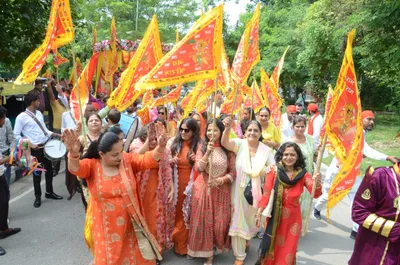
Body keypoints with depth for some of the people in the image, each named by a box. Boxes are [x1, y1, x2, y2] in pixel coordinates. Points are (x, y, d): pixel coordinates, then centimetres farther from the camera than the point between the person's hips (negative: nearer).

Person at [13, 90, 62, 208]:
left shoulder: (39, 113, 8)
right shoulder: (22, 117, -14)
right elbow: (16, 135, -13)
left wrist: (56, 134, 2)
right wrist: (30, 145, -19)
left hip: (46, 145, 7)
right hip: (36, 149, -7)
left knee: (49, 169, 17)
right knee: (37, 172, 5)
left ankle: (49, 192, 35)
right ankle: (38, 197, 24)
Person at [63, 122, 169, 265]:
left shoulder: (127, 160, -7)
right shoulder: (92, 165, -12)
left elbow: (147, 160, -19)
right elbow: (75, 168, -31)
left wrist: (160, 147, -40)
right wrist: (73, 153, -54)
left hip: (130, 225, 2)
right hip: (107, 228, -1)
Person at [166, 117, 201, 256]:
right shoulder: (173, 142, -1)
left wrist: (197, 160, -18)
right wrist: (172, 161, -17)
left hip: (190, 184, -1)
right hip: (175, 183, 1)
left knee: (187, 213, 7)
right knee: (176, 212, 11)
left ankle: (186, 244, 25)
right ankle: (176, 242, 30)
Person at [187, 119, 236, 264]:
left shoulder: (228, 149, 0)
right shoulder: (202, 147, 1)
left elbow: (233, 172, -2)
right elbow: (199, 168, -11)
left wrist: (220, 180, -18)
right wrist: (208, 152, -24)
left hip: (222, 190, 0)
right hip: (203, 188, 0)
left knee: (220, 222, 5)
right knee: (204, 221, 4)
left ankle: (217, 247, 30)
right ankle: (208, 253, 20)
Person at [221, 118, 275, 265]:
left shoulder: (266, 150, -4)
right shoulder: (240, 144, -10)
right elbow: (225, 143, -30)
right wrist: (227, 129, -50)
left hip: (256, 192, 2)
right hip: (239, 190, -2)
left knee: (252, 221, 21)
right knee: (238, 221, 8)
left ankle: (247, 238, 56)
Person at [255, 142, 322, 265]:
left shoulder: (303, 174, -6)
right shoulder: (274, 172, -8)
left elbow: (315, 193, -20)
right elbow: (266, 194, -7)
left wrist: (317, 183, -41)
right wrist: (259, 213, -11)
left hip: (293, 218, 1)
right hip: (275, 217, 0)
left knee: (287, 251, 14)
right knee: (272, 249, 17)